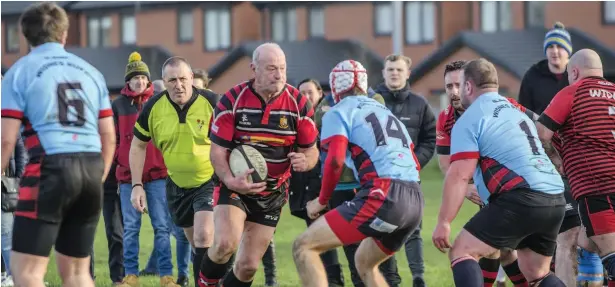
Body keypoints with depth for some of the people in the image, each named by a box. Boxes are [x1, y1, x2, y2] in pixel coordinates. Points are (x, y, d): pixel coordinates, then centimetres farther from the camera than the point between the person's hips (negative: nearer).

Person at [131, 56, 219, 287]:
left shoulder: (211, 103, -17)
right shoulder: (153, 108, -8)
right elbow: (138, 146, 5)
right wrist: (137, 185, 0)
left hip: (210, 180, -4)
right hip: (177, 185, 4)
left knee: (204, 236, -21)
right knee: (197, 244, 14)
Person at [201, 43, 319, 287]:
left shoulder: (298, 103, -8)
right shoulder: (232, 100, -12)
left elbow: (311, 150, 0)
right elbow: (217, 150, -10)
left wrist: (305, 161, -25)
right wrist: (230, 180, -29)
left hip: (273, 193, 2)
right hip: (235, 186, -2)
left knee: (248, 266, 2)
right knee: (226, 243, -27)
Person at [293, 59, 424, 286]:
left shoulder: (339, 112, 7)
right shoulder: (386, 112, 29)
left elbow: (335, 160, -8)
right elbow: (414, 164, 29)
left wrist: (321, 201, 5)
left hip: (383, 197, -8)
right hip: (415, 201, 8)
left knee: (304, 247, -1)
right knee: (364, 264, 29)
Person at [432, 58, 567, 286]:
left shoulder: (470, 120, 0)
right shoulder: (516, 111, 25)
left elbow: (460, 175, -9)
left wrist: (443, 222, -8)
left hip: (521, 199, -8)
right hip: (555, 201, 8)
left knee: (461, 253, 0)